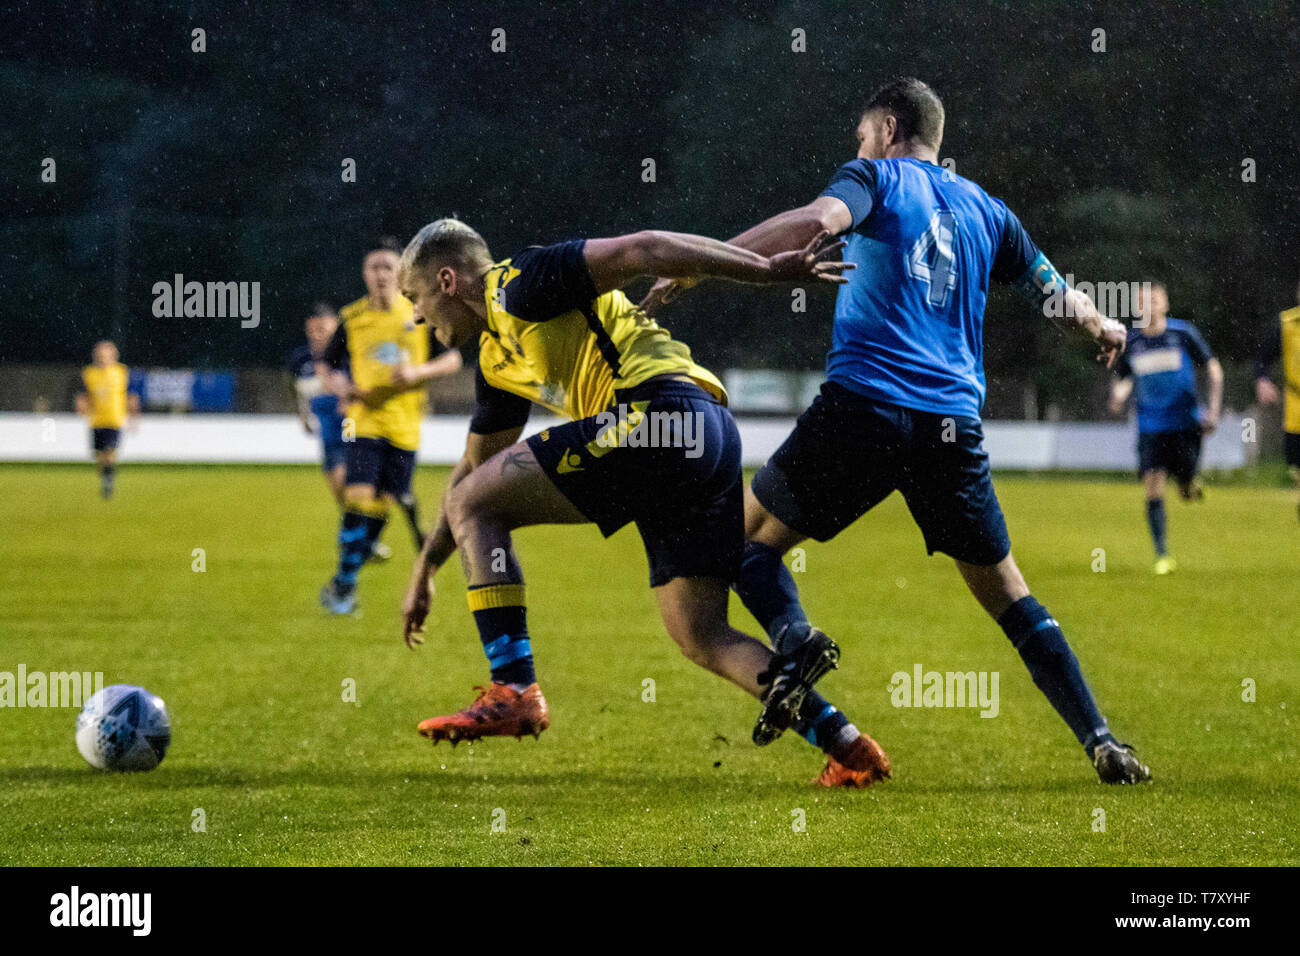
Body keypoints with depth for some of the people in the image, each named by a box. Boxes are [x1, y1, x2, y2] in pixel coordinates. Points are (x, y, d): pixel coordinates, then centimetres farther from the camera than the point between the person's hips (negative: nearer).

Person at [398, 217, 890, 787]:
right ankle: (847, 747, 4)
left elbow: (641, 250, -8)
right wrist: (425, 569, 45)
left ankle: (513, 691, -10)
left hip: (659, 415, -10)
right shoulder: (497, 359, 29)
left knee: (473, 506, -3)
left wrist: (772, 270, -11)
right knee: (701, 637, 12)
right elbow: (474, 466, 41)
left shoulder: (518, 284, 0)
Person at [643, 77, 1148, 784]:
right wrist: (1101, 328, 51)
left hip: (864, 404, -4)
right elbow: (1056, 295, 28)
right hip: (954, 426, 4)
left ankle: (792, 637, -17)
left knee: (747, 533, 12)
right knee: (1006, 593, 13)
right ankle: (1101, 742, 1)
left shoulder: (874, 178, 6)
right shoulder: (984, 208, 19)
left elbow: (818, 220, -16)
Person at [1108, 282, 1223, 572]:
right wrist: (1118, 396, -8)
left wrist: (1213, 411, -4)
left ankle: (1193, 484, 38)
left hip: (1185, 424, -1)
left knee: (1188, 491, 0)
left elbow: (1213, 370, 4)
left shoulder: (1183, 333, -4)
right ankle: (1162, 555, -3)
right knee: (1153, 488, -10)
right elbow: (1123, 379, 15)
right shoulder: (1130, 341, 2)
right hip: (1150, 426, 1)